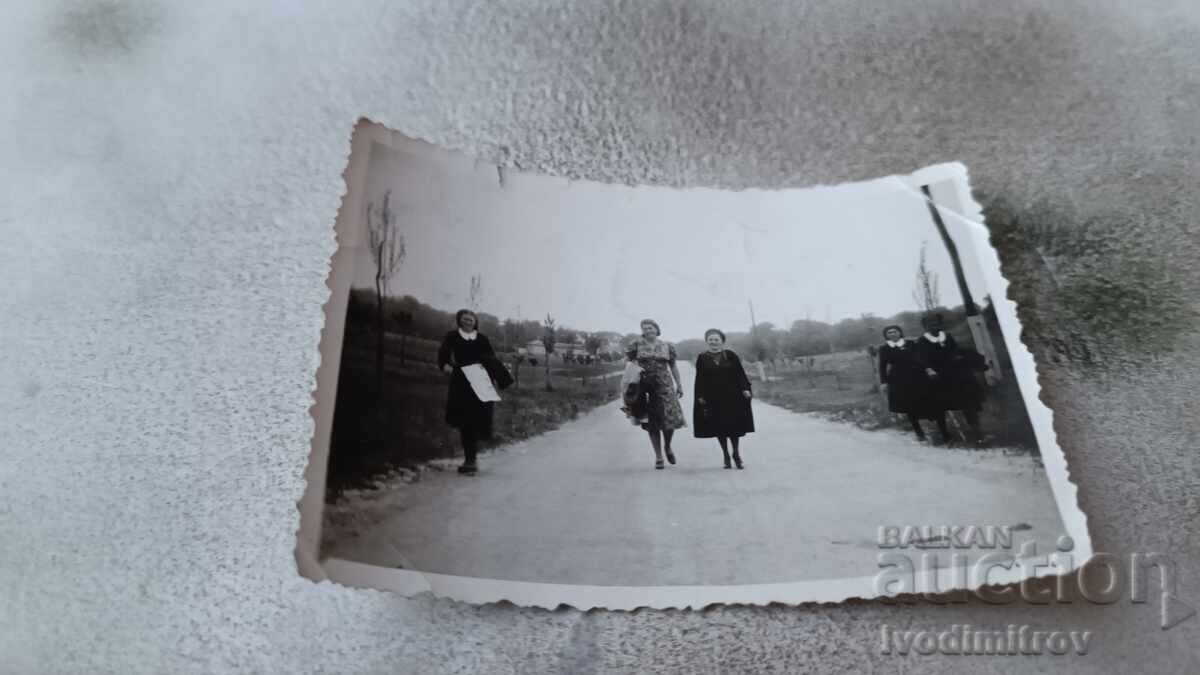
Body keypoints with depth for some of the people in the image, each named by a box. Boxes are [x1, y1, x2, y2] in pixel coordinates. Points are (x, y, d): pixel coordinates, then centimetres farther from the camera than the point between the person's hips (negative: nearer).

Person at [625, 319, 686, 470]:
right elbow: (627, 361, 6)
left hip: (665, 385, 1)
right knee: (652, 423, 2)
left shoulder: (667, 346, 8)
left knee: (671, 418, -8)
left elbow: (673, 366, 14)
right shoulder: (636, 344, 3)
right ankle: (658, 458, 13)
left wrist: (679, 385, 13)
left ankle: (667, 447, 22)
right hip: (645, 387, -1)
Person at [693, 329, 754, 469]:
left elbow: (740, 373, 0)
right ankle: (726, 456, 18)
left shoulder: (731, 355, 2)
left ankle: (736, 454, 18)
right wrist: (700, 396, -5)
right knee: (720, 428, 5)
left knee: (734, 426, 1)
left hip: (732, 397, 0)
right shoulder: (702, 358, 3)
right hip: (713, 399, 1)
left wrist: (745, 389, -9)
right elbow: (700, 380, 2)